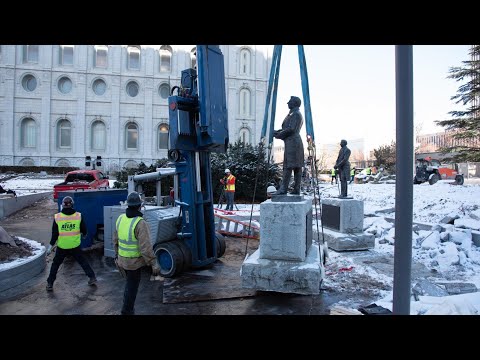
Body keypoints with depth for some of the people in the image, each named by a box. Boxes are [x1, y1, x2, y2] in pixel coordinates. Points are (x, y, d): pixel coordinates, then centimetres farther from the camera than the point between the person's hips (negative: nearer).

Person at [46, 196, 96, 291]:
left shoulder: (57, 217, -10)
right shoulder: (78, 216, -9)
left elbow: (54, 234, -7)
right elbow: (84, 230, 2)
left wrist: (50, 246, 3)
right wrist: (84, 234, 25)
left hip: (62, 247, -1)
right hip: (75, 246, 1)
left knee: (55, 264, 18)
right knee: (83, 261, 16)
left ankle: (49, 284, 23)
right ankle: (92, 277, 17)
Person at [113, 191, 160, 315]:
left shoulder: (120, 218, -3)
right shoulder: (140, 223, -26)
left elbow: (115, 240, 8)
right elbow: (146, 247, -28)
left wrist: (117, 256, 20)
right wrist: (153, 264, -20)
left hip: (123, 259, 7)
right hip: (135, 261, -7)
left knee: (130, 283, 29)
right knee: (132, 287, 10)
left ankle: (128, 307, 45)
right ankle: (127, 311, 22)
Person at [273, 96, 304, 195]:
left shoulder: (296, 114, -7)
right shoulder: (295, 114, 24)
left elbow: (291, 129, -16)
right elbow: (287, 128, 24)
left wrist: (279, 134, -6)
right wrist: (277, 132, 10)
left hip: (292, 142, -10)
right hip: (295, 142, 10)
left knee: (288, 166, -12)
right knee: (297, 166, 6)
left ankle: (283, 188, -13)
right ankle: (296, 189, 7)